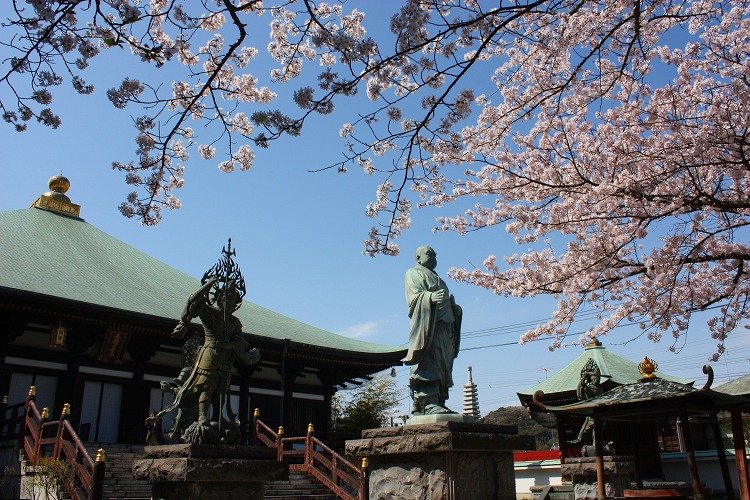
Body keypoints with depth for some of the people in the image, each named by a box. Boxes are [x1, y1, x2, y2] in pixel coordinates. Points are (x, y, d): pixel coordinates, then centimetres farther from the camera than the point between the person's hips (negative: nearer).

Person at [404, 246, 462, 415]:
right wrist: (430, 296, -31)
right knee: (429, 363, -19)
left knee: (443, 366, 3)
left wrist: (455, 308, 5)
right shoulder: (414, 273, 7)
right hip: (427, 324, -9)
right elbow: (414, 295, -11)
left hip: (444, 325, 9)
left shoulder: (435, 277, 33)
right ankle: (429, 404, -26)